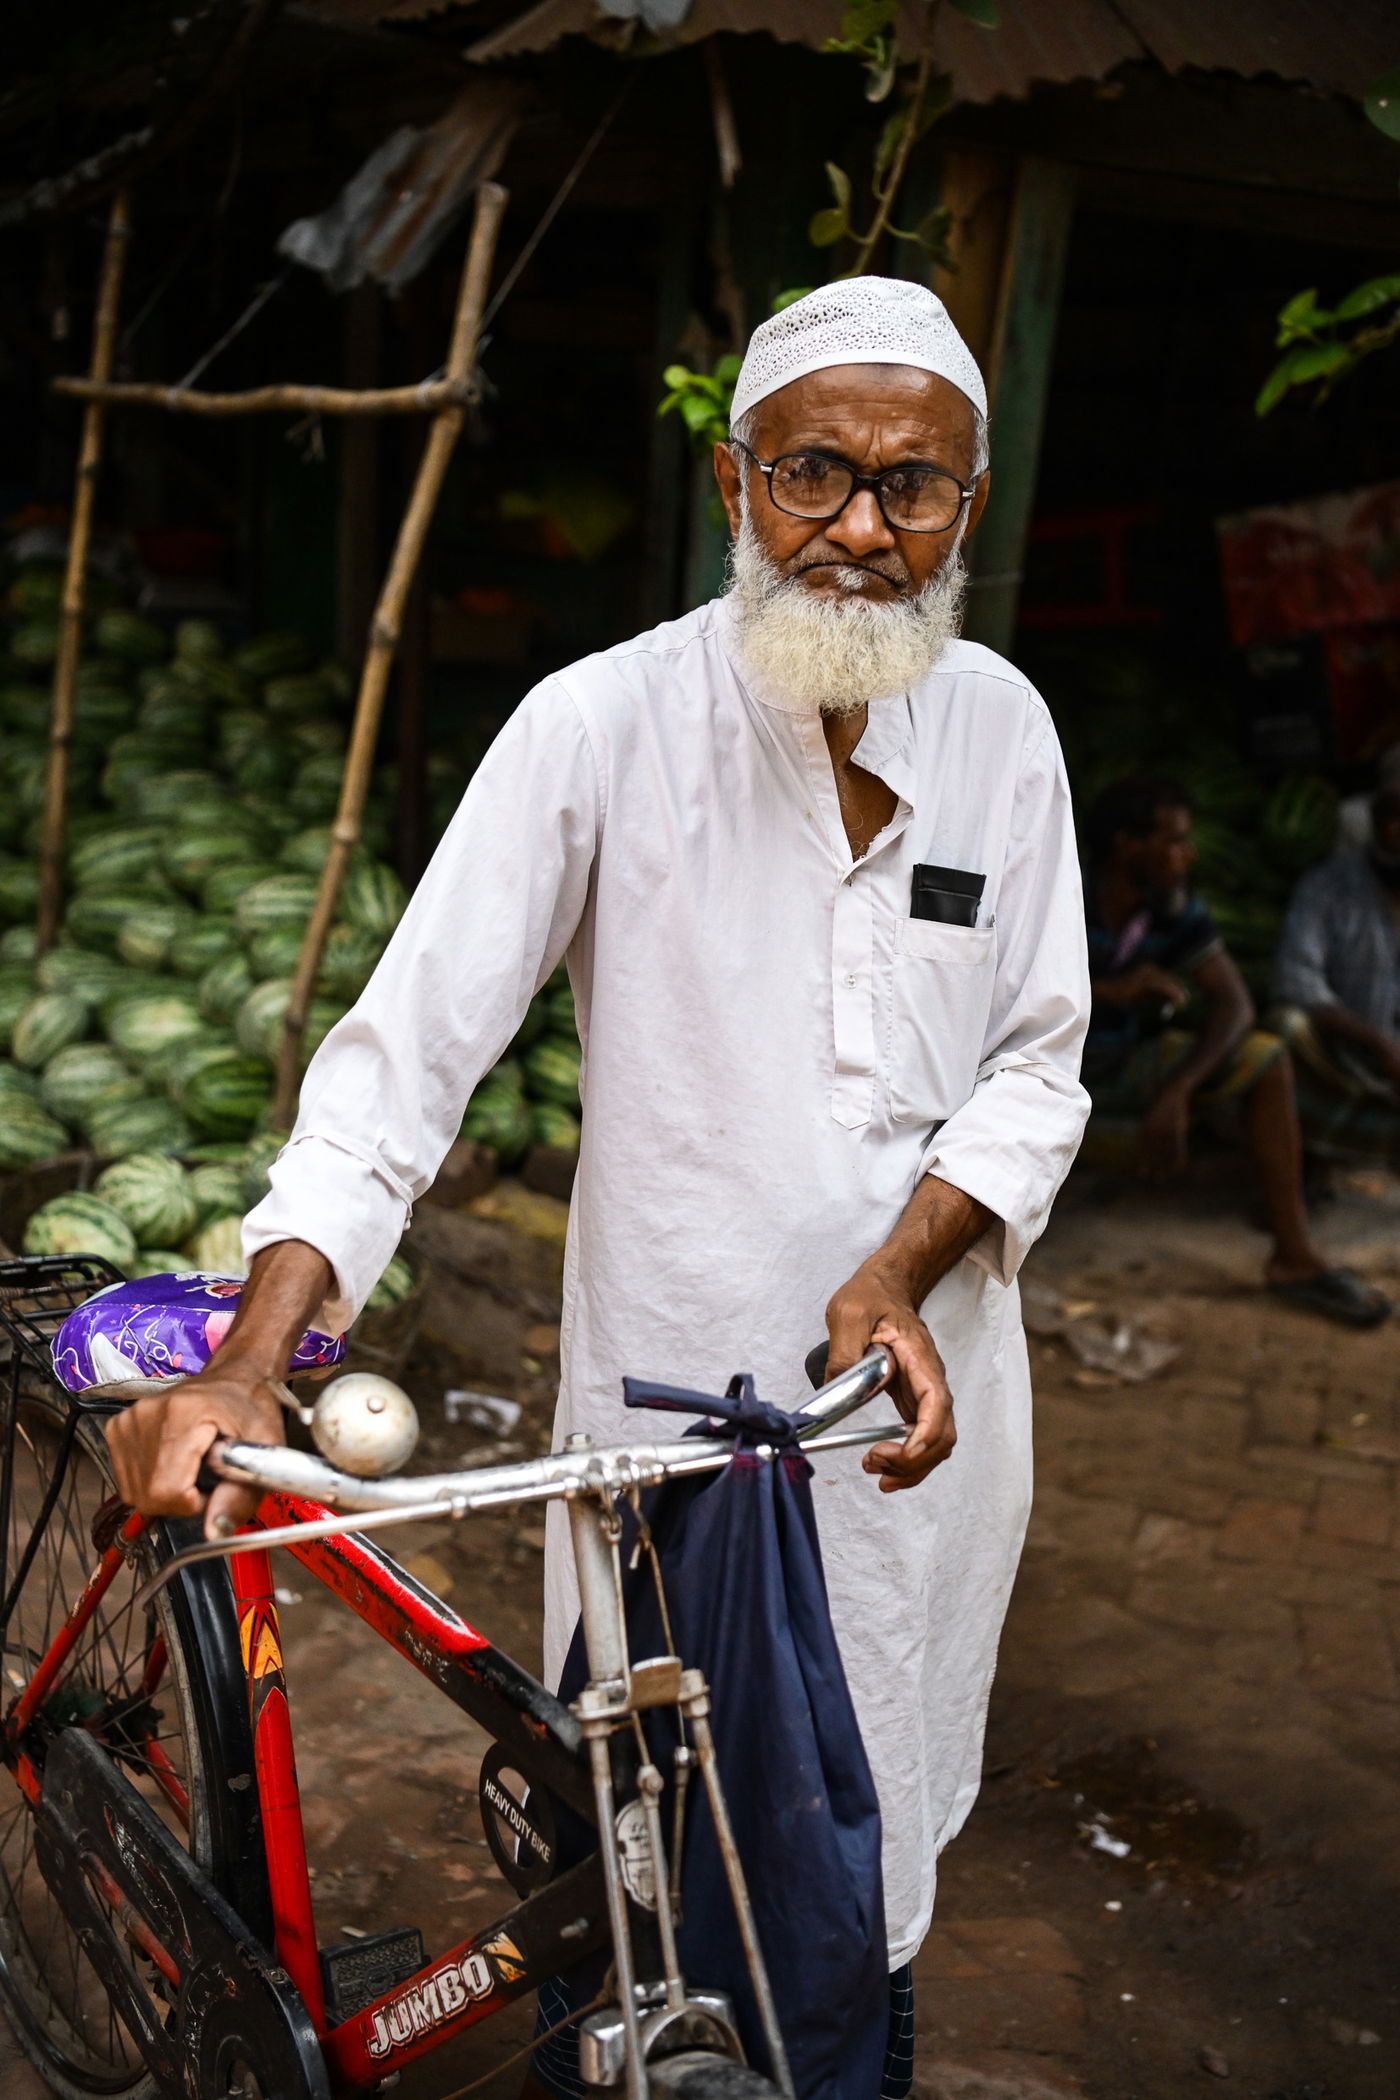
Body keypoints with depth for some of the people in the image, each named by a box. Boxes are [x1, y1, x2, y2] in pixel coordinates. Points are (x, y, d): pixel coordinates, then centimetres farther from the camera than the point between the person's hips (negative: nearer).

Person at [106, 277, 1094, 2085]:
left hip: (923, 1387, 4)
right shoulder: (599, 726, -14)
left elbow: (1036, 1060, 2)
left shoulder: (1001, 724, -2)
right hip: (673, 1396, -3)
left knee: (876, 1833, 21)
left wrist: (902, 1272, -14)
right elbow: (407, 1049, -16)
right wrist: (253, 1363, -27)